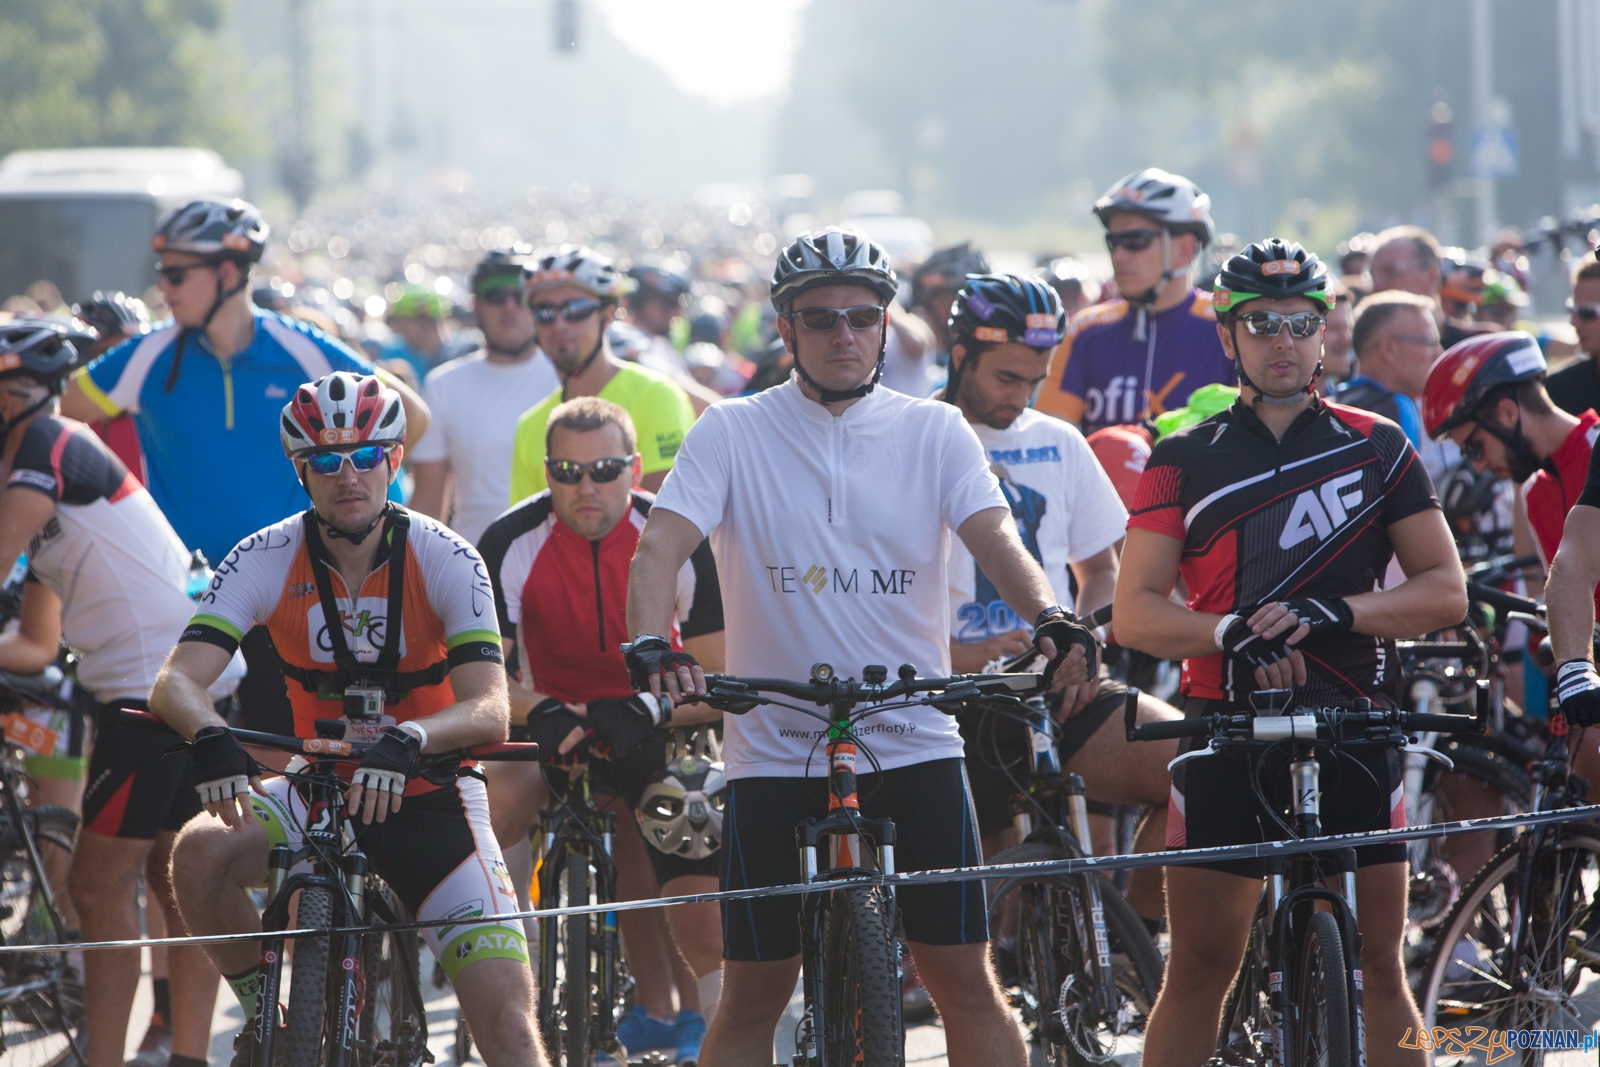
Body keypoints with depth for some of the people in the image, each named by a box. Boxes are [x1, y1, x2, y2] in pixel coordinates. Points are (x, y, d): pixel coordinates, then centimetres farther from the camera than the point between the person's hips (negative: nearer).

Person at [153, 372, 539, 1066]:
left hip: (426, 795, -2)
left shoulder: (445, 559, -16)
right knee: (200, 851, -28)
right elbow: (176, 681, -21)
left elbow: (490, 711, -26)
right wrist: (209, 736, -45)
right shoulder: (265, 559, -12)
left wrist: (408, 740, -48)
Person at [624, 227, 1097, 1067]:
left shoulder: (933, 433, 5)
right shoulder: (731, 434, 2)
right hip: (775, 752, -1)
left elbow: (996, 539, -9)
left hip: (914, 746, 1)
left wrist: (1052, 621, -30)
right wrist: (652, 647, -30)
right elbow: (660, 548, -10)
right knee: (753, 995, 3)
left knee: (963, 980, -3)